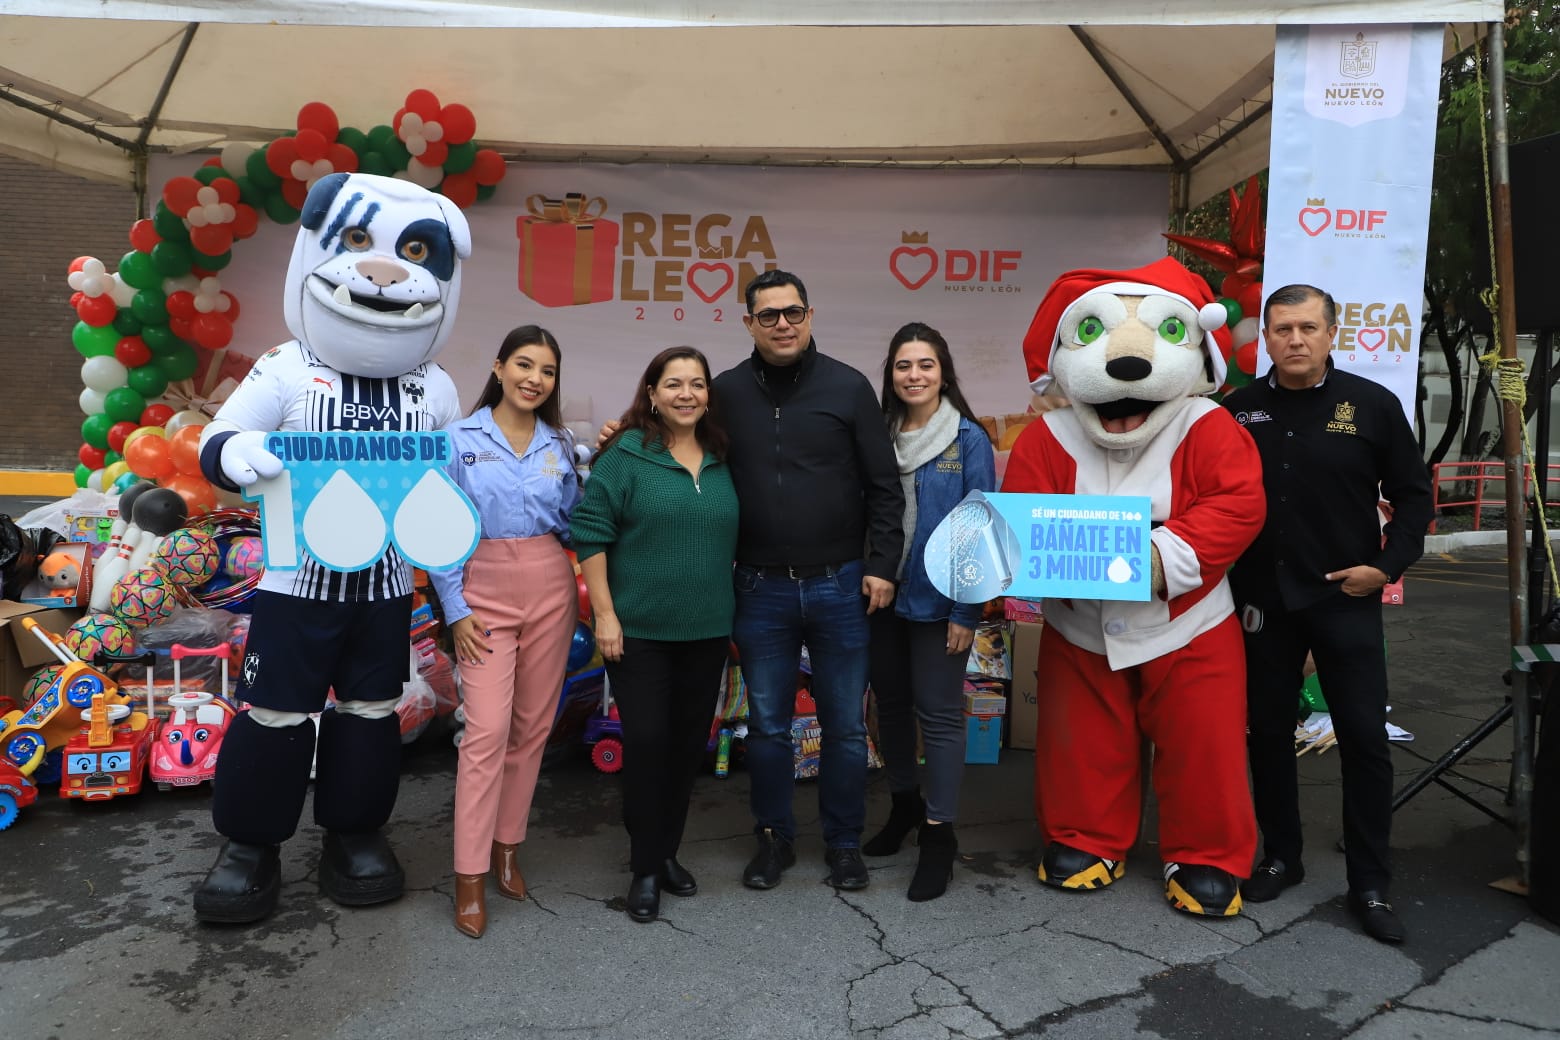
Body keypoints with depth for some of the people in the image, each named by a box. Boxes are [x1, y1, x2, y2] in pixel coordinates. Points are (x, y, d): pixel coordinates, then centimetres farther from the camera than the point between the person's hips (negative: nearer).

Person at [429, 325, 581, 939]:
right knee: (487, 731, -9)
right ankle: (469, 877, 2)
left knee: (532, 727, 9)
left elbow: (572, 525, 9)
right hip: (486, 594, -3)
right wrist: (455, 609, -7)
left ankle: (506, 847, 26)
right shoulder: (459, 440, -3)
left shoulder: (559, 446, 7)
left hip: (550, 590, 4)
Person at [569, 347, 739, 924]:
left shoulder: (722, 462, 8)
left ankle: (667, 852, 29)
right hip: (639, 631, -4)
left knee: (689, 743, 11)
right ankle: (644, 868, 14)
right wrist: (605, 614, -13)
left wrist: (735, 616, 15)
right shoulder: (625, 456, -6)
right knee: (646, 740, -2)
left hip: (707, 632, 5)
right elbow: (591, 533, -9)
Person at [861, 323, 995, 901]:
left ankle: (939, 834, 15)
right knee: (890, 702, 16)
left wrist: (967, 610, -13)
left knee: (939, 713, 2)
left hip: (939, 600, -4)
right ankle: (904, 805, 36)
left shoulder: (969, 439, -7)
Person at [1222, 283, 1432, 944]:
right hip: (1261, 600, 2)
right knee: (1269, 732, 10)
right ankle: (1281, 858, 27)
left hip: (1345, 600, -1)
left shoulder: (1373, 405, -2)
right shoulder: (1237, 411, 2)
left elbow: (1412, 495, 3)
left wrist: (1387, 566, -8)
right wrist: (1226, 579, -1)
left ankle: (1370, 884, 15)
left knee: (1364, 738, 2)